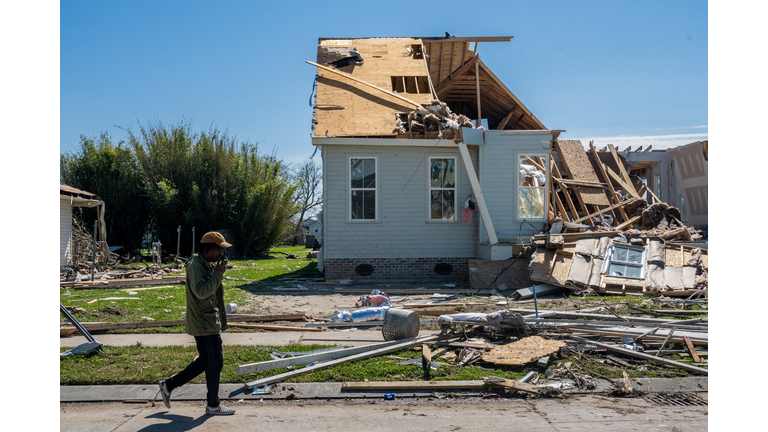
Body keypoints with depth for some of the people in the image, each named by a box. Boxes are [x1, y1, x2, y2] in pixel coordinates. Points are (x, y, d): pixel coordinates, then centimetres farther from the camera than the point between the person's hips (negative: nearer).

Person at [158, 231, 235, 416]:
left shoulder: (210, 265, 15)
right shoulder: (196, 266, -16)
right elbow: (201, 292, -28)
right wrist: (218, 274, -22)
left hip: (212, 323, 10)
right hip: (204, 324, -10)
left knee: (204, 361, 17)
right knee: (215, 363, -2)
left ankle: (168, 385, 28)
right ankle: (213, 405, 12)